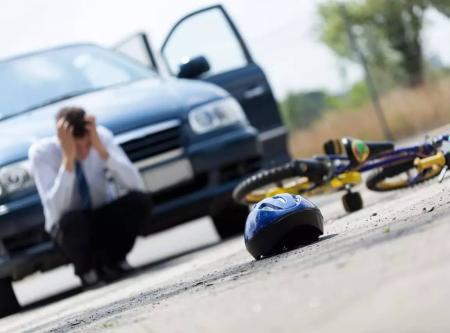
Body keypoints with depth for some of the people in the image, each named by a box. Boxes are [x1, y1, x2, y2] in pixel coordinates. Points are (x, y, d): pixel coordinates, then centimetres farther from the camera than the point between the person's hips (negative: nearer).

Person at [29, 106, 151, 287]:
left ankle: (112, 261, -1)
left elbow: (136, 186, -26)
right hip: (71, 225, -2)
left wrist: (101, 149, -35)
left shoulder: (101, 136, -17)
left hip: (106, 217, 2)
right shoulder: (41, 152, -22)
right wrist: (68, 158, -40)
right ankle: (86, 269, -4)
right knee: (72, 219, -37)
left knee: (140, 200, -27)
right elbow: (56, 210, -33)